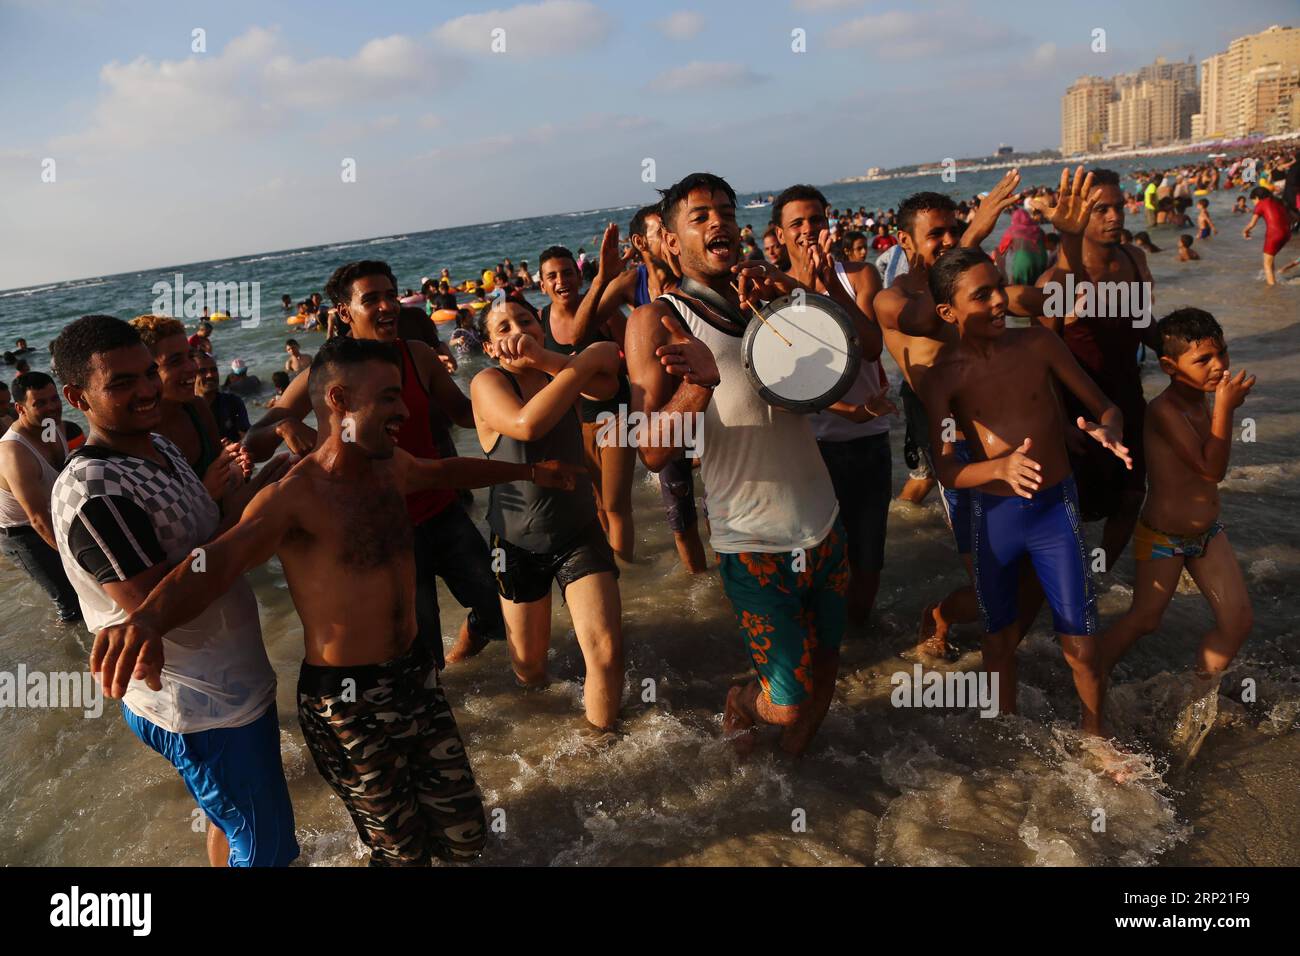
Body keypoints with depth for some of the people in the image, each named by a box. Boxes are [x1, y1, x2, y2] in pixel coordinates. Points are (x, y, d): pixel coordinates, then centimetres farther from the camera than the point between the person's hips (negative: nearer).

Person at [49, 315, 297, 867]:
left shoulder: (158, 445, 4)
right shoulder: (90, 492, -27)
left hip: (232, 682, 9)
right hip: (205, 708, -9)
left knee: (234, 823, 29)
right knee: (263, 845, 8)